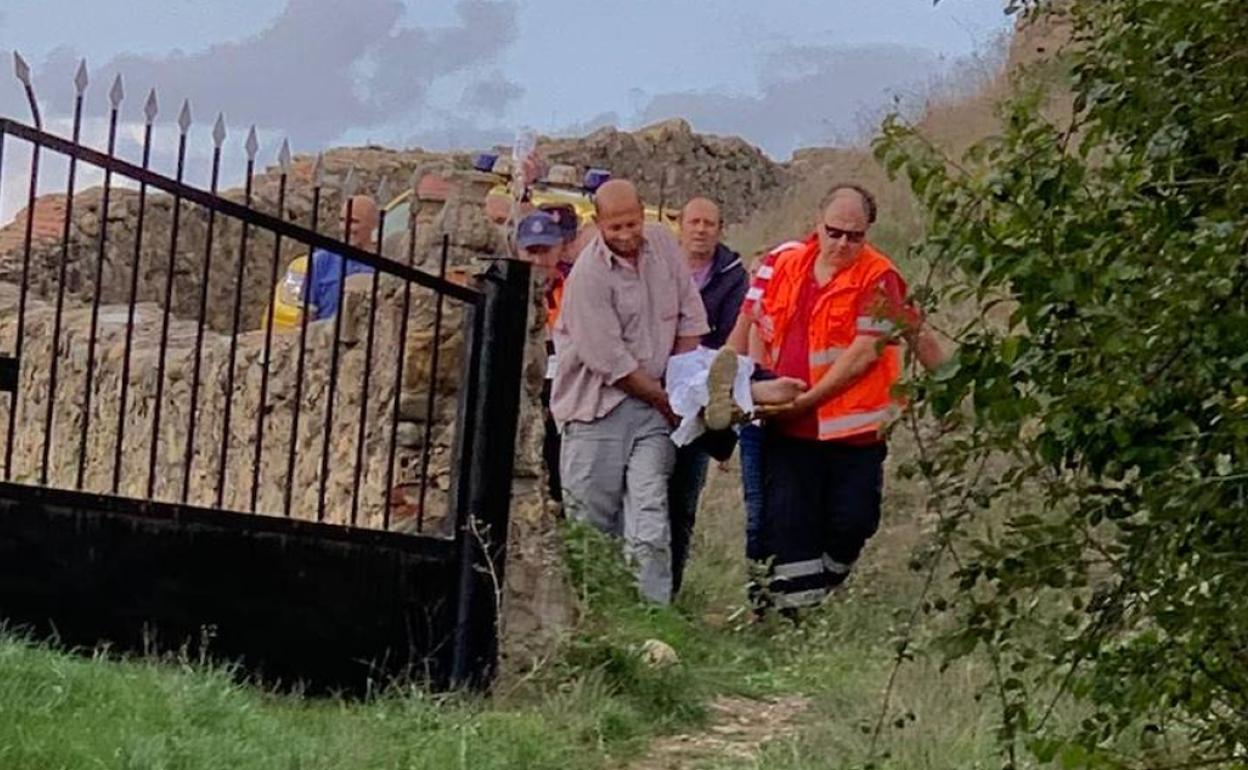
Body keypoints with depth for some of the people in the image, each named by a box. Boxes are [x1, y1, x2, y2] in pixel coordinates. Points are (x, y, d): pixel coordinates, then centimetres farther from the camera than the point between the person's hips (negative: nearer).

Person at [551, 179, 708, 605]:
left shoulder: (662, 244, 4)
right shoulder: (588, 276, -14)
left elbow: (691, 318, 12)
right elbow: (611, 362, -14)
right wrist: (666, 402, -5)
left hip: (655, 400, 4)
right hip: (598, 405, -4)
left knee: (649, 512, -6)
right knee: (591, 515, 0)